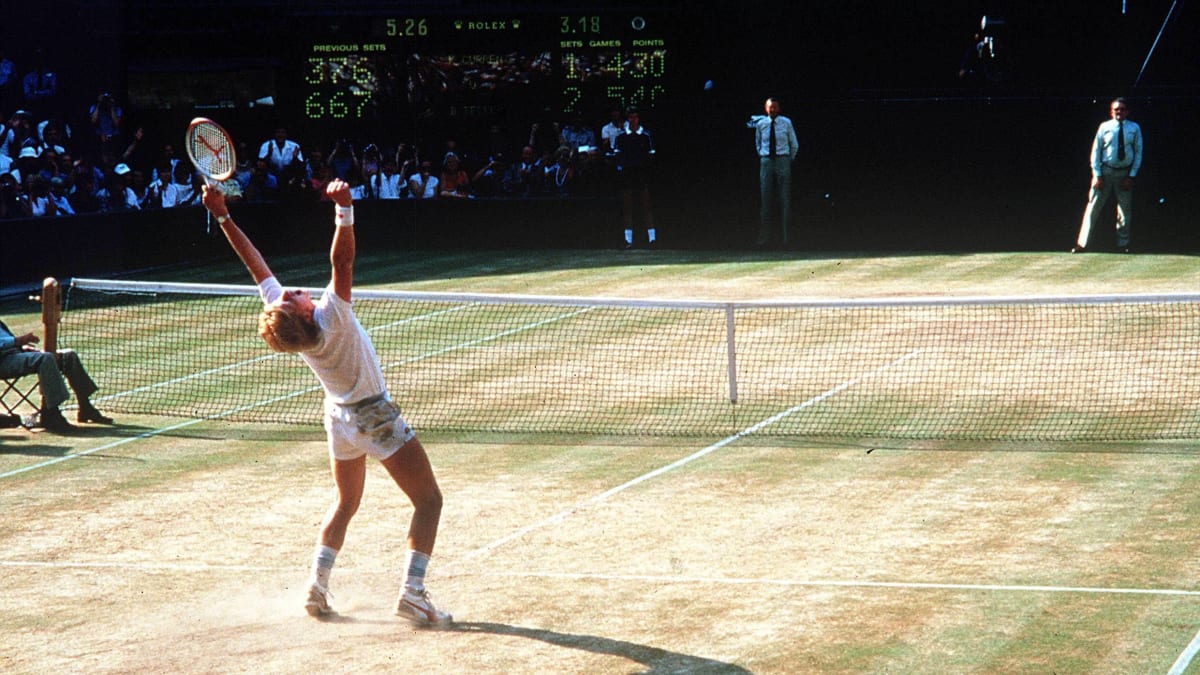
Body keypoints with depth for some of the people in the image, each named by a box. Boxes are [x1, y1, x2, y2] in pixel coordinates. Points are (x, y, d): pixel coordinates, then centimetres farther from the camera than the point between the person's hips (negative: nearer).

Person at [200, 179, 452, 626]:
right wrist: (344, 209, -48)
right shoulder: (331, 319, -31)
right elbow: (342, 259, -42)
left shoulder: (282, 316, -17)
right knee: (428, 500, 2)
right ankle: (412, 593, -8)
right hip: (375, 417, -7)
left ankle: (317, 585, 13)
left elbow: (255, 261, -11)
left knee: (345, 504, 25)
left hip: (338, 416, 7)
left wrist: (223, 216, -9)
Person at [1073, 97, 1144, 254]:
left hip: (1125, 173, 2)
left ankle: (1123, 244, 21)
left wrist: (1131, 176, -5)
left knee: (1125, 210, 9)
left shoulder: (1134, 128, 0)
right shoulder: (1104, 127, -3)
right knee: (1093, 207, -4)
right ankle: (1082, 244, -3)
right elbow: (1096, 151, -1)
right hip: (1105, 171, -2)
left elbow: (1138, 153, 2)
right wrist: (1097, 175, -8)